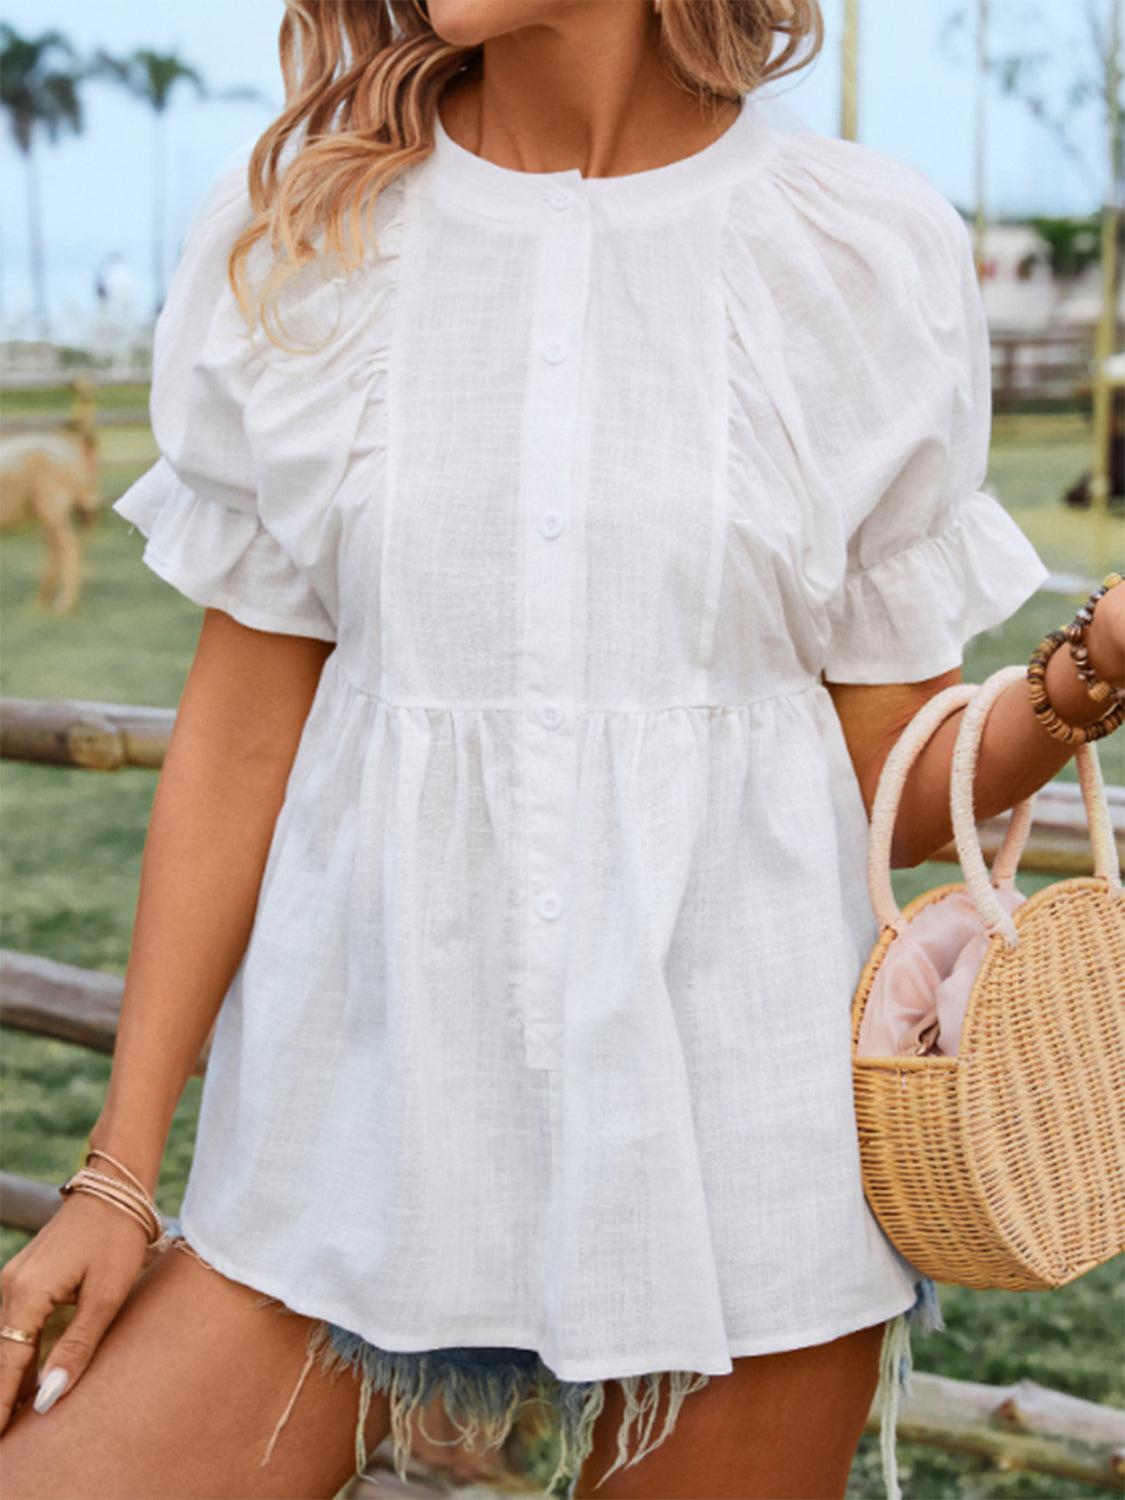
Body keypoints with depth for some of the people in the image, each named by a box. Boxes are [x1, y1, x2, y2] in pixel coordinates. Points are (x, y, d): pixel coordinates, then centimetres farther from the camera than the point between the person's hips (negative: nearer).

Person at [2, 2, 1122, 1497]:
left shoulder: (874, 248, -1)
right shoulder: (292, 234, 2)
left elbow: (898, 784, 2)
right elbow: (240, 732, 3)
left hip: (732, 1127, 0)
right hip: (372, 1097, 1)